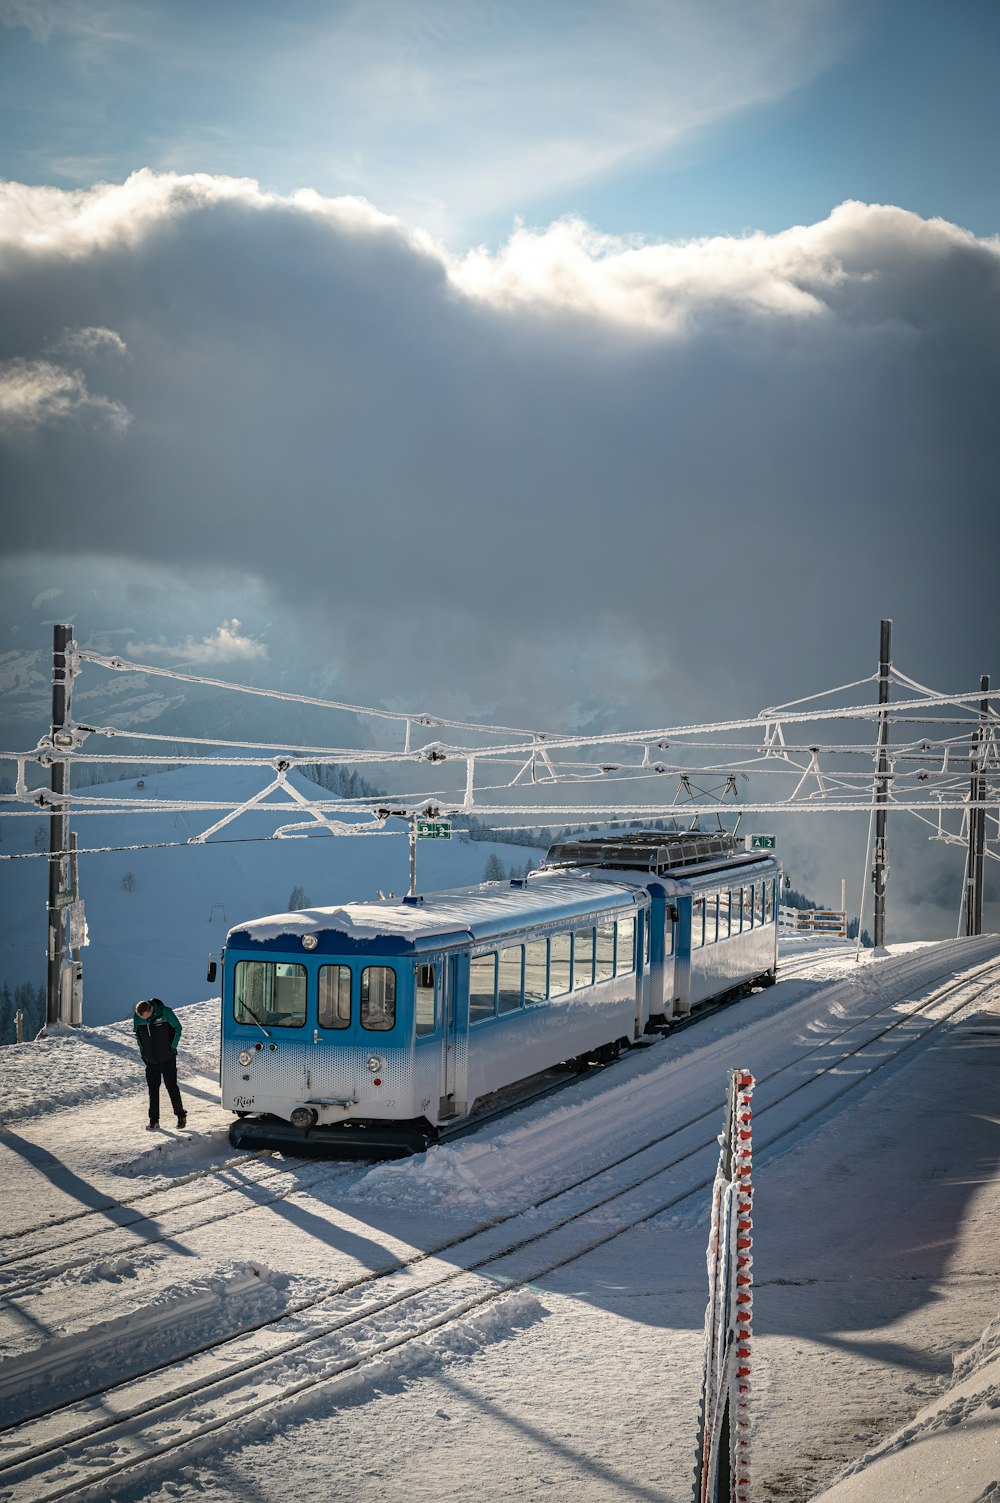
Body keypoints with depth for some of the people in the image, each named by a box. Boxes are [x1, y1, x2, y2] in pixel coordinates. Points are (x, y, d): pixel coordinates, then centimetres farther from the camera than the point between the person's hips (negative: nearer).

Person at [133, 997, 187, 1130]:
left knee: (172, 1087, 1)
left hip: (167, 1059, -3)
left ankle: (181, 1116, 14)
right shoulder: (137, 1017, -7)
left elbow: (177, 1028, -3)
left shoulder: (165, 1013, -17)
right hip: (150, 1060, 3)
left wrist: (172, 1048, -6)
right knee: (153, 1090, 3)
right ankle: (154, 1120, 9)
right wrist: (142, 1051, 4)